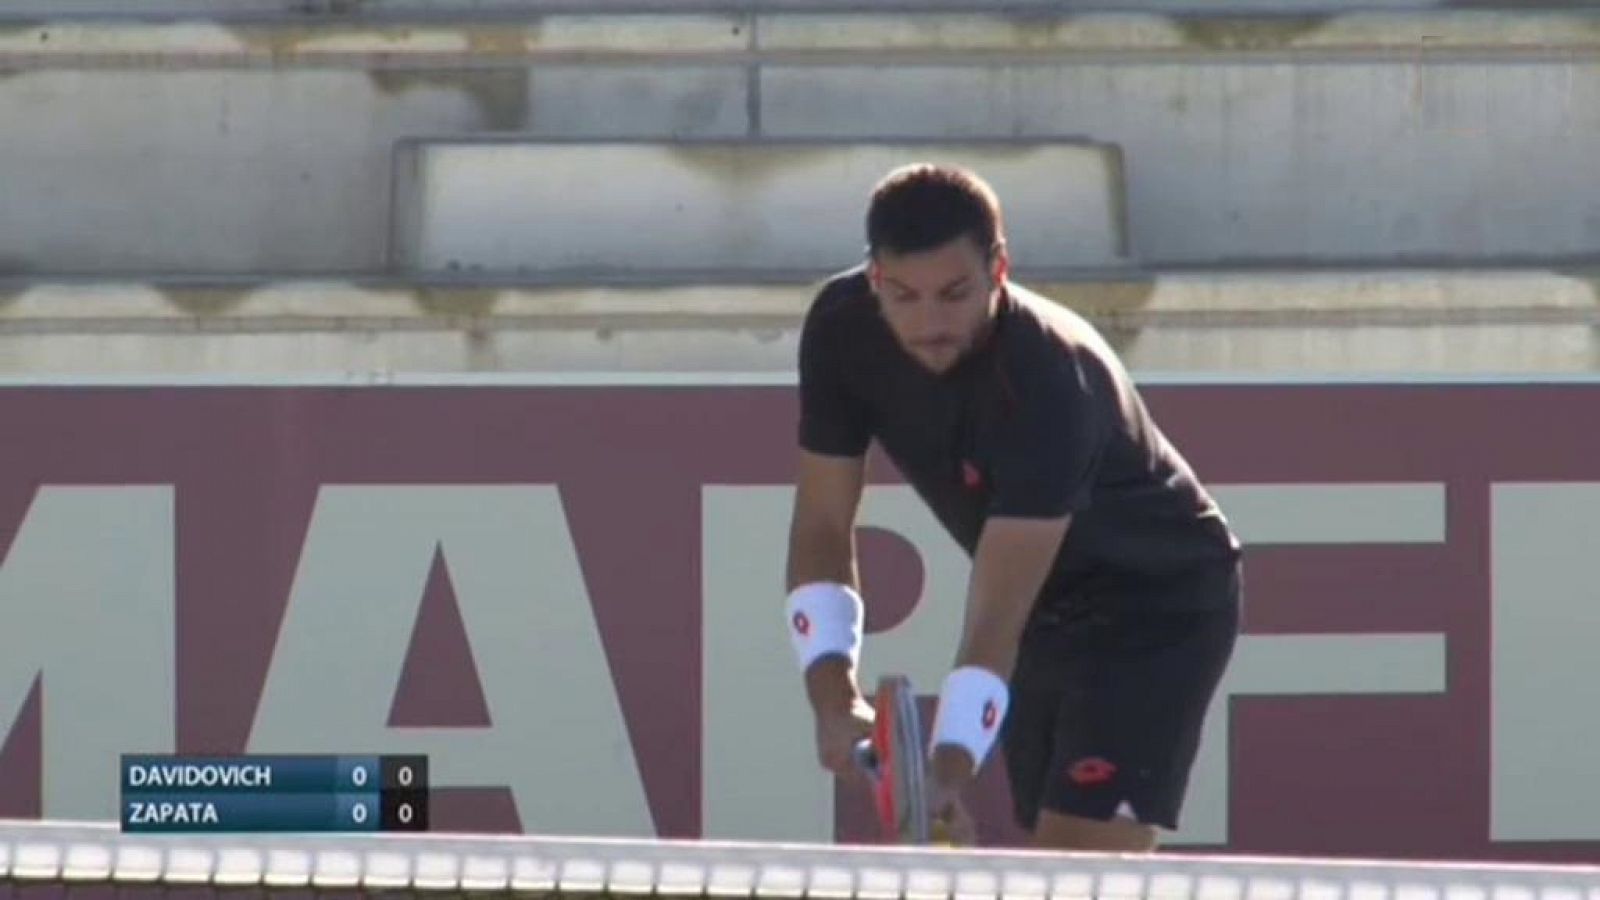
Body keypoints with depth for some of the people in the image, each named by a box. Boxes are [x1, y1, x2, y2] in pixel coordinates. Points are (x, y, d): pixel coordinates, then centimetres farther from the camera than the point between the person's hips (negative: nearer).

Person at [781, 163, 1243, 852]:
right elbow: (822, 527, -11)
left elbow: (997, 615, -40)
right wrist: (832, 693, -26)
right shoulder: (841, 330, -17)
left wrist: (949, 767, -51)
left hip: (1163, 600, -7)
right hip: (1049, 606, 7)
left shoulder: (1051, 378, -36)